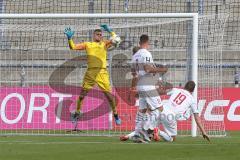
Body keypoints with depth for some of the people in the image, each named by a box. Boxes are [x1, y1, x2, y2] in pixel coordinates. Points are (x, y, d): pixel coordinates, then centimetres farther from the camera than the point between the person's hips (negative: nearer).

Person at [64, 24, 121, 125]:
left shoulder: (104, 44, 14)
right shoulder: (87, 44, 13)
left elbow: (116, 39, 7)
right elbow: (73, 47, 10)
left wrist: (109, 31, 6)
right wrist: (69, 38, -4)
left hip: (102, 72, -1)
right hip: (90, 72, 1)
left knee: (108, 93, -3)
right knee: (83, 93, 1)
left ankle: (115, 114, 8)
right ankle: (77, 112, 18)